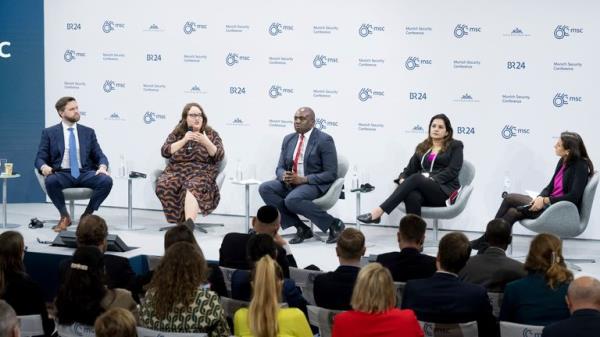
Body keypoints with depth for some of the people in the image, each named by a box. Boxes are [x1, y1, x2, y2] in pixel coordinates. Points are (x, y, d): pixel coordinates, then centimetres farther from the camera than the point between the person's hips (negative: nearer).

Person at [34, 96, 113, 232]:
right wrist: (44, 167, -21)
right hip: (62, 174, -2)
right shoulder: (49, 133, 8)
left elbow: (100, 156, 11)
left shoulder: (88, 132, 14)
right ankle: (65, 216, -12)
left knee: (106, 180, -28)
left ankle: (87, 215, -7)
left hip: (85, 174, 2)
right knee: (50, 181, -37)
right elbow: (40, 158, 4)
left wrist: (102, 167, -13)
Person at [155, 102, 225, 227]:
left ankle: (189, 222, -52)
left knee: (193, 186, -38)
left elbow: (219, 156, 2)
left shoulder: (211, 134, 13)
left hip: (202, 173, -2)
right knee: (163, 185, -31)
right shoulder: (176, 134, 17)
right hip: (177, 171, 2)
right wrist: (184, 140, -6)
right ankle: (180, 220, -25)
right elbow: (165, 151, 4)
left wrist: (206, 142, -13)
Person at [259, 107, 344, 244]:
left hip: (315, 185, -7)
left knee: (292, 200, -35)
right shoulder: (288, 139, 12)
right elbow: (280, 168, 15)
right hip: (291, 183, 7)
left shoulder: (324, 140, -8)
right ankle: (301, 228, -13)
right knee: (265, 188, -18)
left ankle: (334, 224, -16)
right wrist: (284, 176, -12)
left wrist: (303, 179, -21)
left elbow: (331, 174, -12)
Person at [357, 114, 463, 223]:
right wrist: (403, 179, -6)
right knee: (412, 197, -36)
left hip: (445, 191, -4)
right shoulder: (422, 147, 23)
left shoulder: (455, 146, 11)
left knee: (415, 178, -33)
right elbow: (410, 169, 17)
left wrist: (432, 179, -15)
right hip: (425, 192, 4)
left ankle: (378, 212, -39)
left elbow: (453, 171, -2)